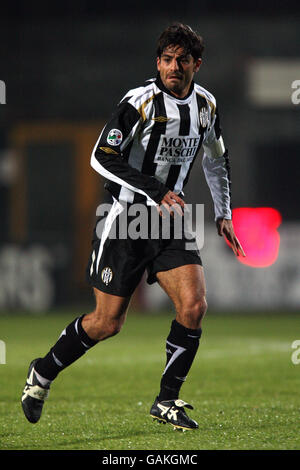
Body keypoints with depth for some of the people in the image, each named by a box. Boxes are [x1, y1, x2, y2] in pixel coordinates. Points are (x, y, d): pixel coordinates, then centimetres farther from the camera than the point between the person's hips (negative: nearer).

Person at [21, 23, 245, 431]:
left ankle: (167, 401, 1)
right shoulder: (141, 102, -15)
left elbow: (216, 159, 23)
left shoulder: (207, 105, 6)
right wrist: (157, 191, -24)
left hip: (170, 219, 5)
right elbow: (102, 158, -19)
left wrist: (223, 214, 15)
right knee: (107, 323, -3)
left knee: (194, 306, -14)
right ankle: (43, 373, 22)